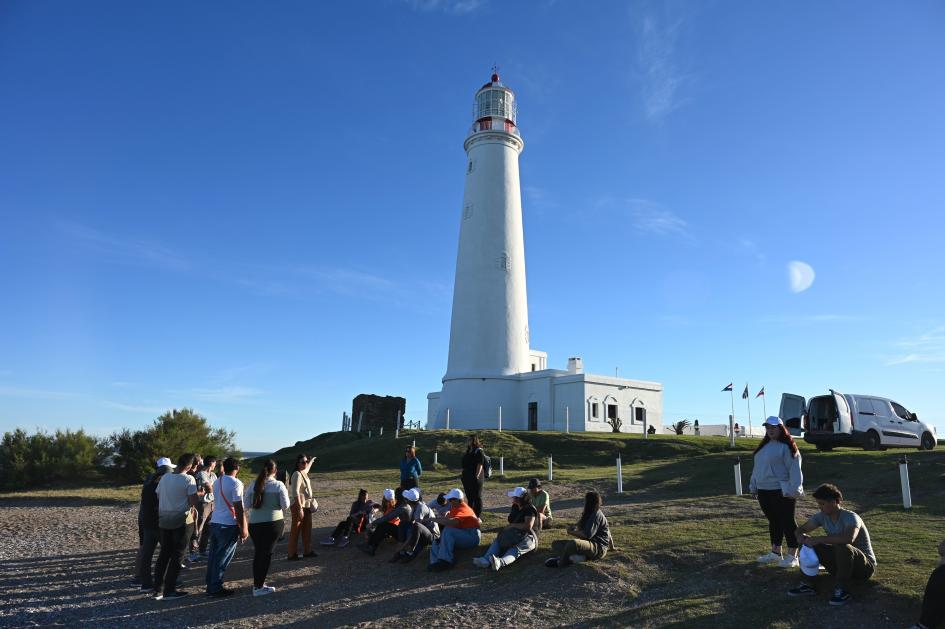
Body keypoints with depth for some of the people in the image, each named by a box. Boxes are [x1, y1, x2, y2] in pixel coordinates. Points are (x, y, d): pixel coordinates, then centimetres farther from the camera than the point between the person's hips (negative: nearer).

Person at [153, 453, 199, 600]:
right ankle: (170, 591, 9)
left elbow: (158, 496, 8)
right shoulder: (188, 479, -15)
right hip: (182, 521, -6)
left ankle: (158, 590, 19)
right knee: (177, 556, 5)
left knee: (164, 554, 15)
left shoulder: (164, 477, 2)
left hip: (164, 520, 6)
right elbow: (193, 502, -17)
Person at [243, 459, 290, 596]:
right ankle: (259, 587, 7)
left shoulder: (253, 485, 1)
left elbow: (246, 505, 5)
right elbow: (285, 505, -7)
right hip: (274, 523, -3)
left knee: (258, 553, 18)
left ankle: (257, 583, 27)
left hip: (254, 523, 3)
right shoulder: (279, 485, -8)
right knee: (267, 553, 6)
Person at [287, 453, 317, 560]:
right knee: (295, 530, -1)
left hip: (306, 505, 9)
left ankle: (307, 551, 27)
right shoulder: (297, 474, -18)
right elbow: (295, 492, -26)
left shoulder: (304, 473, 8)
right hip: (298, 505, -9)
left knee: (307, 529, 16)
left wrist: (311, 461, 56)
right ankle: (292, 554, 7)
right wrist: (299, 508, -30)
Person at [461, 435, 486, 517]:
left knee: (477, 497, -1)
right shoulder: (468, 451, 14)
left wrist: (477, 476, -21)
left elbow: (480, 465, -17)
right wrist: (463, 475, 17)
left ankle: (477, 516, 6)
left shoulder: (479, 451, -11)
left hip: (475, 479, -9)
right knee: (469, 497, 15)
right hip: (467, 478, 9)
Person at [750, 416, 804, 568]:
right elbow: (757, 467, 20)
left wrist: (793, 489, -23)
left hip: (782, 492, -8)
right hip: (764, 491, 8)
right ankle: (775, 553, 25)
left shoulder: (787, 447, -12)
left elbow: (794, 469, -17)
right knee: (773, 521, 15)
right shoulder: (764, 446, 14)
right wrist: (754, 485, 19)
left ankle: (792, 556, 9)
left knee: (787, 522, 0)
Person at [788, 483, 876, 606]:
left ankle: (841, 591, -24)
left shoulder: (851, 517, -24)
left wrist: (818, 539, -41)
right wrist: (801, 536, -23)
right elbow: (801, 529, 2)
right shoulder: (822, 516, -4)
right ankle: (809, 585, -3)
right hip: (840, 565, 7)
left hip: (865, 566, -7)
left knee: (843, 547, -37)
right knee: (809, 545, -10)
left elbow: (849, 538, -46)